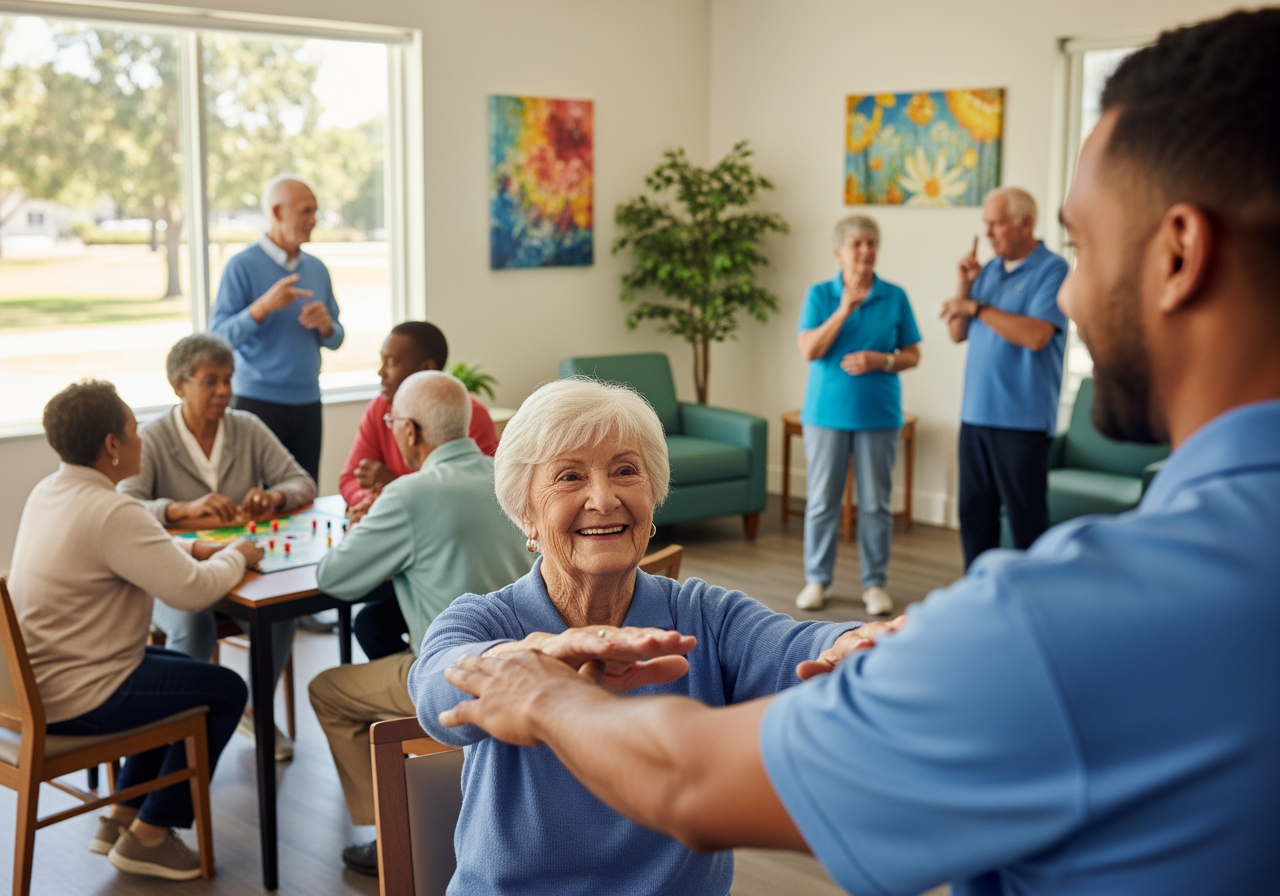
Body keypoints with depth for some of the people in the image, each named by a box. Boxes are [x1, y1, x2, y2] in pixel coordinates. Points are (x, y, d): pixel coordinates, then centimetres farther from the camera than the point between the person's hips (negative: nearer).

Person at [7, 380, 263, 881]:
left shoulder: (48, 493, 6)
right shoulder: (112, 512, -25)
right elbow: (193, 591, -26)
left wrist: (194, 549, 7)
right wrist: (236, 556, -7)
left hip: (37, 683, 10)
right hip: (76, 699, -10)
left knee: (186, 675, 26)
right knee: (226, 691, 3)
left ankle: (121, 820, 28)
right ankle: (148, 836, 11)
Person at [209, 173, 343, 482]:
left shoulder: (317, 268, 11)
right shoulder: (242, 266, -6)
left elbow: (335, 339, 16)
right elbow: (219, 337, -12)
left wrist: (326, 326, -7)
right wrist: (263, 307, -24)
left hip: (308, 402, 5)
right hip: (258, 401, -5)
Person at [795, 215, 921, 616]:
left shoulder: (894, 297, 2)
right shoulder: (820, 294, 0)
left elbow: (912, 355, 5)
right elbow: (809, 350, -10)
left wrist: (880, 360, -14)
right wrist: (844, 310, -18)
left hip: (878, 414, 0)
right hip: (827, 412, 0)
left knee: (875, 503, 6)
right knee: (821, 501, 6)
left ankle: (874, 583, 17)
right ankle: (817, 579, 18)